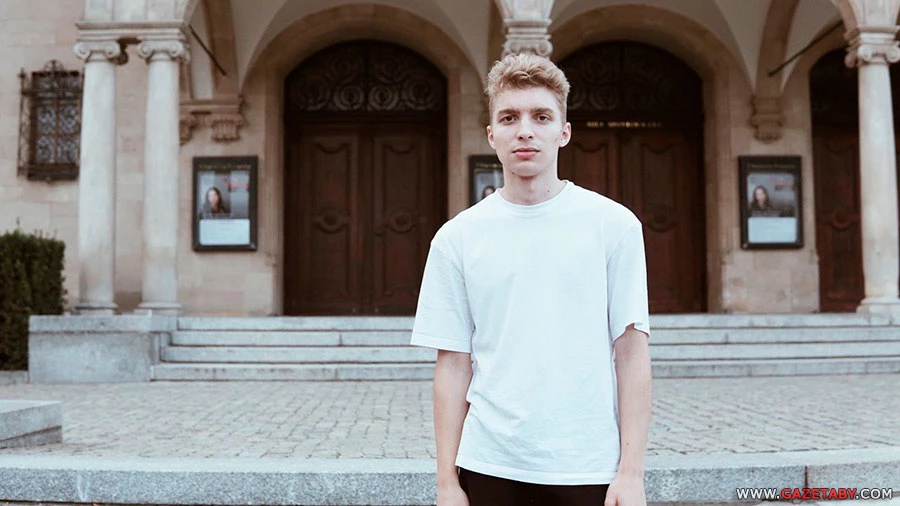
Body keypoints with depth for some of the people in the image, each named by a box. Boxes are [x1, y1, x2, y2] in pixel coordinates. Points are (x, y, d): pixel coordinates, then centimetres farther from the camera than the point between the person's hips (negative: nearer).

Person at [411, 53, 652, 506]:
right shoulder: (456, 238, 1)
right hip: (489, 468, 1)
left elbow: (631, 352, -2)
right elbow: (453, 365, 2)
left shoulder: (614, 224, -1)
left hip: (589, 469, -1)